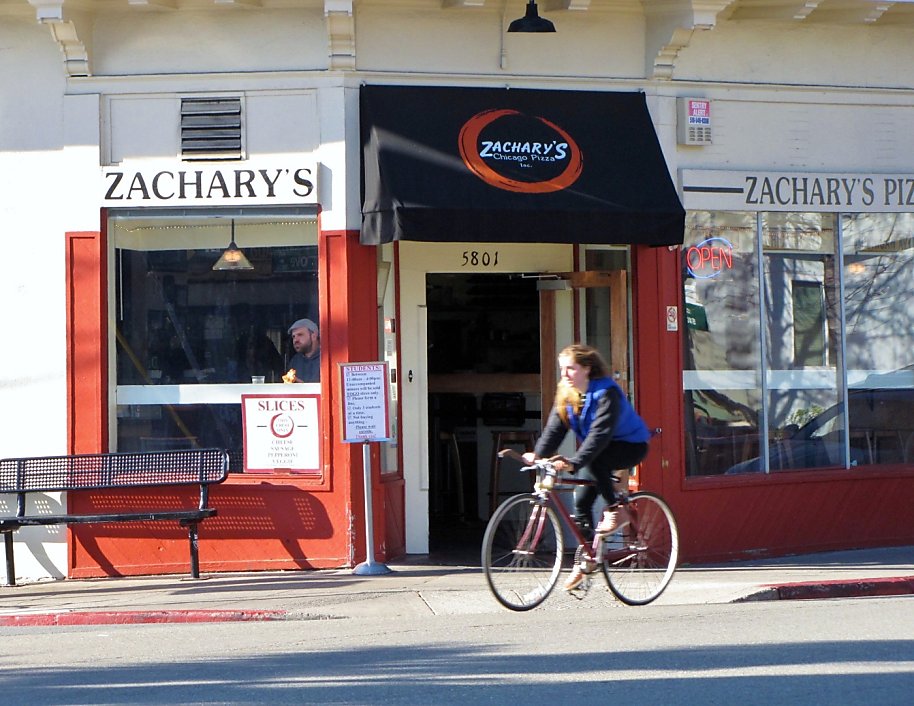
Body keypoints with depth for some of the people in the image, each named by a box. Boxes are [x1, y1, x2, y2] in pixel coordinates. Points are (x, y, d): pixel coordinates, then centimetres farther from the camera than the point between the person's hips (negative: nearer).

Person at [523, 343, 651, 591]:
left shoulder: (606, 393, -26)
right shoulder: (566, 394, -3)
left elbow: (600, 433, -36)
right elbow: (554, 428, -9)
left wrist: (574, 462, -45)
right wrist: (538, 454, -27)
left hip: (629, 446, -7)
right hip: (598, 450, 7)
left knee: (593, 462, -36)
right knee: (581, 499, -6)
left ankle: (616, 510, -18)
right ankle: (584, 560, 4)